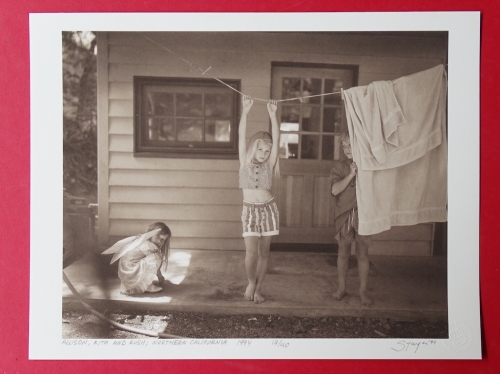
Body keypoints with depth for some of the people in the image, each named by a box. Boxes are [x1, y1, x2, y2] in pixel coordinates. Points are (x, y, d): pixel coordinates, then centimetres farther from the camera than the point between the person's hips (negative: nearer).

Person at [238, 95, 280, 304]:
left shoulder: (268, 165, 3)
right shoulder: (245, 162, 2)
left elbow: (276, 139, -6)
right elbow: (241, 136, -7)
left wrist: (272, 115, -12)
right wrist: (245, 111, -14)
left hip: (268, 209, 1)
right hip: (250, 210, -1)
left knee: (264, 252, 7)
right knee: (251, 253, -9)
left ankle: (258, 288, 23)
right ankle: (251, 283, 18)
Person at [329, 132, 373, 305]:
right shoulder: (339, 166, 1)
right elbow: (335, 190, -12)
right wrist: (351, 174, -18)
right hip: (344, 215, 1)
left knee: (362, 254, 7)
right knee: (343, 253, 11)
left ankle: (363, 290, 20)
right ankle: (341, 287, 26)